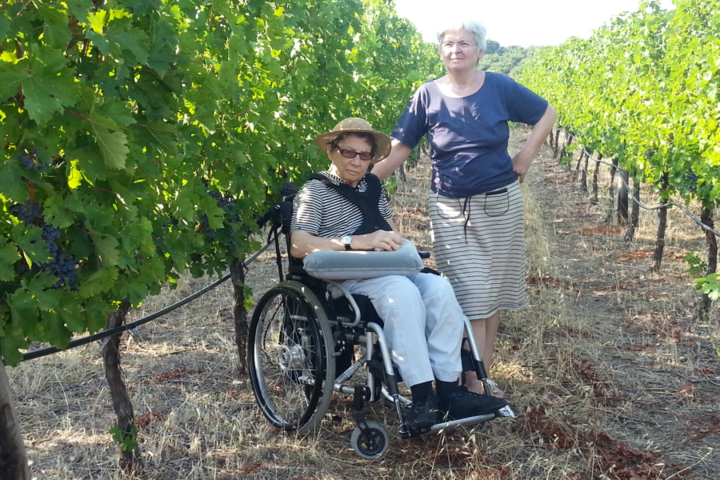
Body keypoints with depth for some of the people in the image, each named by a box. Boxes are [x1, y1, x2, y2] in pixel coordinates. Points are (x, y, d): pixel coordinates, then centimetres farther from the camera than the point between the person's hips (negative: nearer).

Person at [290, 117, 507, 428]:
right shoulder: (315, 190, 2)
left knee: (440, 288, -23)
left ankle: (448, 389, -24)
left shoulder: (372, 185, 23)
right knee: (403, 292, -35)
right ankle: (422, 396, -32)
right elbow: (298, 246, -11)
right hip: (344, 278, -6)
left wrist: (393, 240, 1)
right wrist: (359, 241, -19)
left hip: (387, 269, 6)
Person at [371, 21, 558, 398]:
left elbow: (547, 113, 11)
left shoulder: (500, 87, -1)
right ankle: (476, 383, 2)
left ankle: (483, 371, 22)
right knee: (469, 294, -6)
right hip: (451, 209, -1)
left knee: (492, 289, 9)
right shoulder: (428, 95, -2)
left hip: (500, 203, 2)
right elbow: (399, 148, -3)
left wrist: (526, 155, -1)